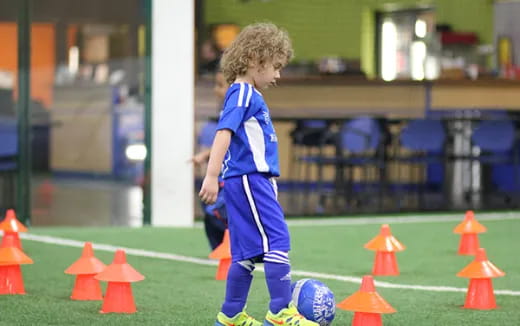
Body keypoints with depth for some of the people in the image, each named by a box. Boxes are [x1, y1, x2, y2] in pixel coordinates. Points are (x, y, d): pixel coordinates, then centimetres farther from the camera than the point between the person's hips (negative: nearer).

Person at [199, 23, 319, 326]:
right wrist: (212, 175, -27)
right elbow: (224, 132, -19)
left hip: (254, 180, 10)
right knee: (278, 240, -14)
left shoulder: (250, 94, 20)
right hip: (248, 179, -10)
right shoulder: (242, 93, -10)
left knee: (248, 251, 12)